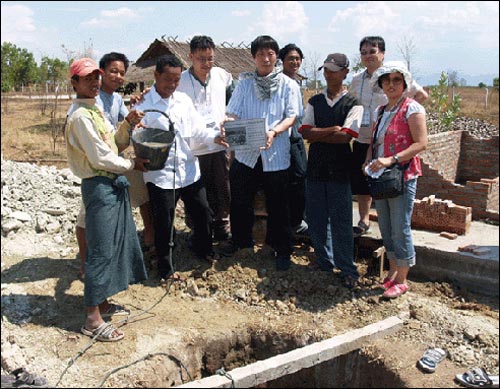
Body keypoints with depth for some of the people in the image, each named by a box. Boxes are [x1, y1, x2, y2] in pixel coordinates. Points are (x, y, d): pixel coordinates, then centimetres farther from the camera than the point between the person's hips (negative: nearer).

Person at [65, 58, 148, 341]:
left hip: (115, 184, 10)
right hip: (100, 187, -10)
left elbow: (115, 144, 15)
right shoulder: (81, 116, -15)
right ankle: (93, 320, 5)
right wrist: (132, 164, -8)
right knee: (101, 251, -5)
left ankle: (103, 303, 30)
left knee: (118, 244, 16)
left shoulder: (96, 110, 15)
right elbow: (101, 157, -19)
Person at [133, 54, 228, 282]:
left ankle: (203, 248, 43)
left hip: (189, 170, 5)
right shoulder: (144, 104, -6)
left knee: (203, 214, 15)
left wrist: (215, 136, -15)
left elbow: (198, 129, 5)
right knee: (163, 224, 8)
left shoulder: (183, 100, 8)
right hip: (161, 175, -4)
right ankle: (166, 269, 28)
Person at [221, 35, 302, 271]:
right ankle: (240, 239, 35)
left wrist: (274, 132, -24)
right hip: (246, 152, 2)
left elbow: (292, 116, -5)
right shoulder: (244, 83, 7)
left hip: (276, 154, -2)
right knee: (240, 201, 13)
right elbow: (233, 112, 3)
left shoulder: (288, 84, 2)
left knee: (277, 206, 6)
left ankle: (282, 249, 22)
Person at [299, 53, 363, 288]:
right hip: (315, 166, 4)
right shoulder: (314, 102, 10)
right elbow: (306, 132, -3)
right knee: (315, 219, 9)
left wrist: (317, 134, -8)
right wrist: (332, 130, -12)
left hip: (339, 170, -4)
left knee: (341, 221, -1)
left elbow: (345, 136, -15)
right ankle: (324, 261, 26)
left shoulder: (353, 104, -2)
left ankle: (348, 270, 11)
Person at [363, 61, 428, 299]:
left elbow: (421, 143, -15)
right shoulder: (380, 111, 13)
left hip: (403, 176, -7)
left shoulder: (412, 108, -8)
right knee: (385, 228, 13)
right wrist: (368, 161, -3)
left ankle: (401, 280, 9)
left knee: (400, 229, -2)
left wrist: (391, 160, -23)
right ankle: (392, 272, 26)